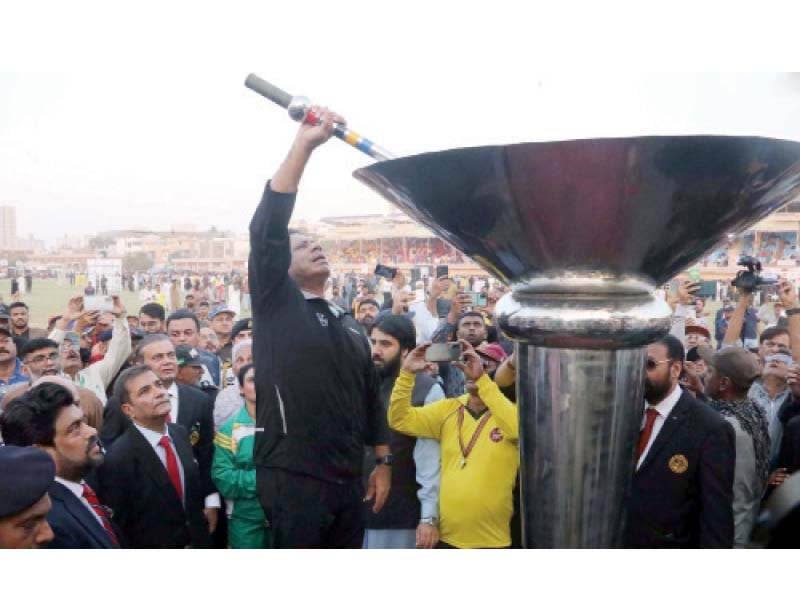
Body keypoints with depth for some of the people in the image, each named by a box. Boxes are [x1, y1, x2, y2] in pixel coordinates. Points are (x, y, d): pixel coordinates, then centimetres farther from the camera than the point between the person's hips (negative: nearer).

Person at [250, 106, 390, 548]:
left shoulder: (349, 325, 12)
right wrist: (303, 145, -21)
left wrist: (383, 463, 13)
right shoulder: (276, 305, -3)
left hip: (348, 480, 5)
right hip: (292, 480, -5)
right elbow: (267, 231, -18)